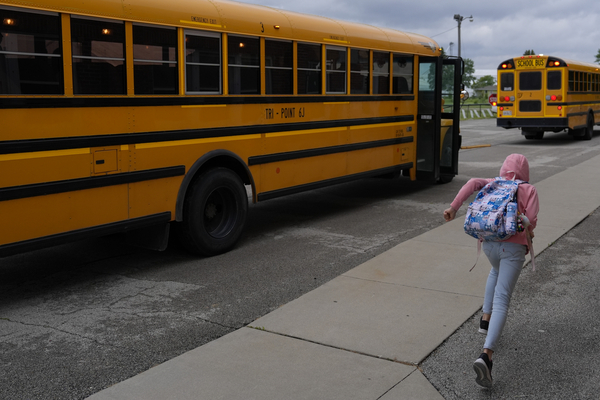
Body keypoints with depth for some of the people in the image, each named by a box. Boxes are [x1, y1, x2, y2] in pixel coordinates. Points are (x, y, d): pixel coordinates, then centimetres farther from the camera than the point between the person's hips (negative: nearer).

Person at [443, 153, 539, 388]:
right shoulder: (529, 189, 9)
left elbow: (473, 183, -4)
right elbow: (530, 220, -6)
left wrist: (453, 207, -6)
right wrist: (528, 233, 15)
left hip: (489, 242, 4)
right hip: (514, 247, -4)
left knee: (497, 270, 40)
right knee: (501, 301, -9)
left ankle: (485, 319, 33)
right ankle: (486, 355, -28)